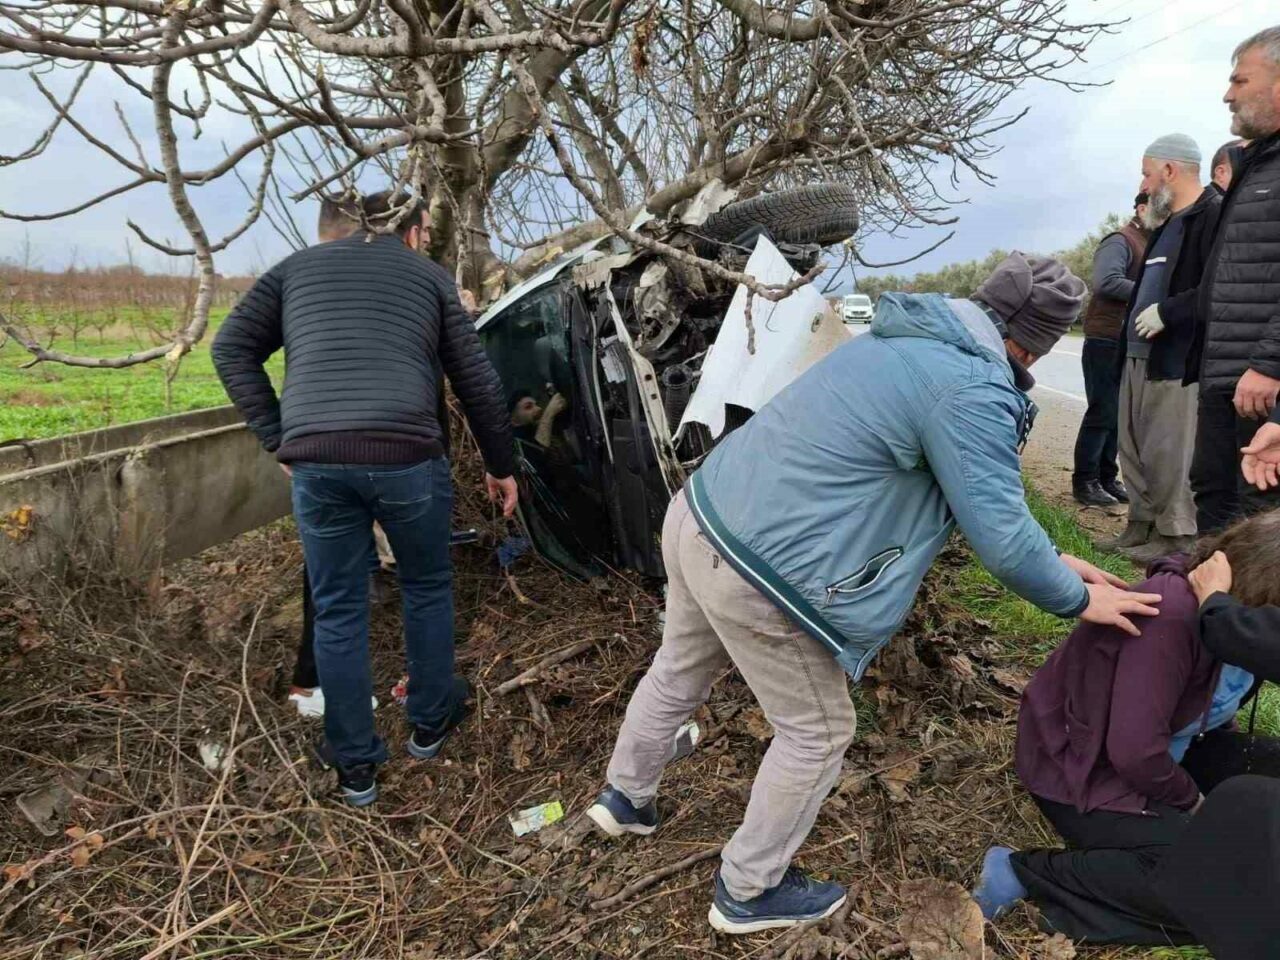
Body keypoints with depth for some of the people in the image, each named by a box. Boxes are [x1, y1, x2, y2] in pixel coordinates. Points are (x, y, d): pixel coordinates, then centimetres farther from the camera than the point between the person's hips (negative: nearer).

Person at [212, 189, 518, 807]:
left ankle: (354, 766, 26)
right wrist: (500, 466, 23)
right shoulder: (429, 275, 15)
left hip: (315, 463, 2)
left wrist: (278, 441, 13)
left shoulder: (298, 266, 21)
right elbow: (477, 382, 13)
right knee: (427, 589, 21)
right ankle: (429, 724, 37)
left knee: (337, 610, 14)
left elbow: (232, 348, 14)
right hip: (406, 457, -1)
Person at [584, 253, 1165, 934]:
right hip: (754, 577, -9)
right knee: (817, 732, 14)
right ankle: (748, 893, 35)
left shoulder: (909, 340, 14)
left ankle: (624, 797, 57)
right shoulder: (972, 391, -18)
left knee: (679, 673, 31)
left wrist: (1051, 560, 26)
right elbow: (1001, 534, -14)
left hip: (695, 517, 10)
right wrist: (1078, 600, 6)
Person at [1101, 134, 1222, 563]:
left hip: (1176, 360, -10)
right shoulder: (1166, 225, 22)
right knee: (1134, 448, 13)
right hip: (1139, 354, 10)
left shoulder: (1213, 216, -9)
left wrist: (1167, 311, -18)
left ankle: (1175, 536, 5)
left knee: (1168, 453, -6)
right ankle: (1142, 524, 24)